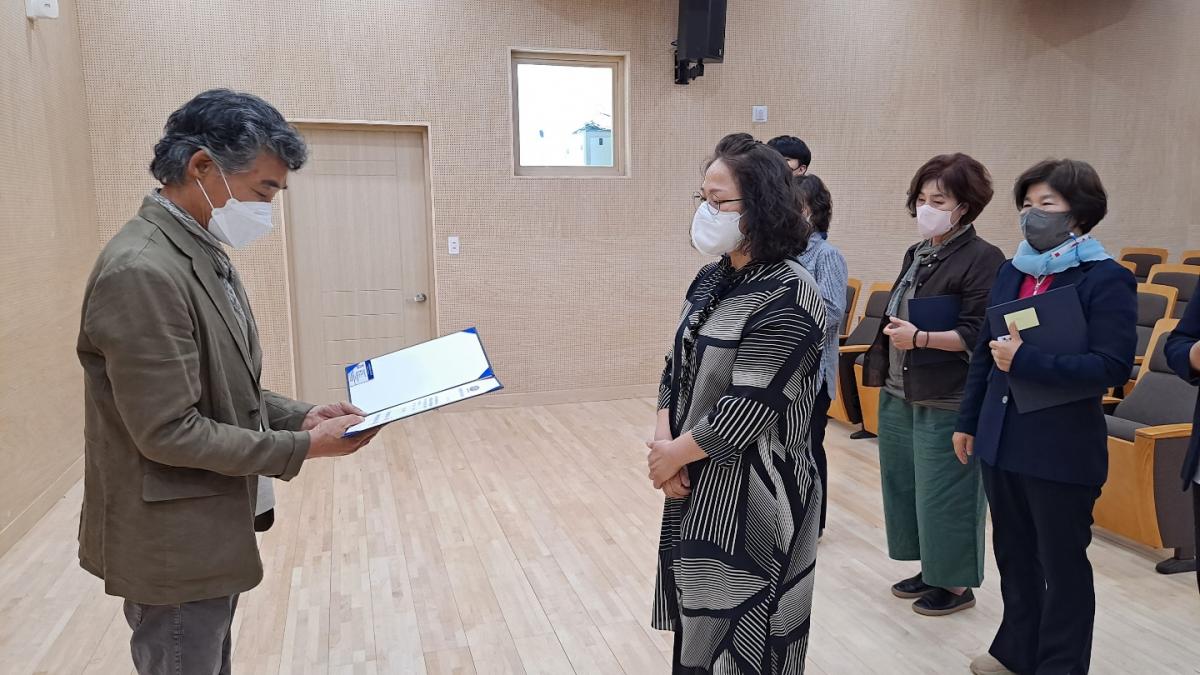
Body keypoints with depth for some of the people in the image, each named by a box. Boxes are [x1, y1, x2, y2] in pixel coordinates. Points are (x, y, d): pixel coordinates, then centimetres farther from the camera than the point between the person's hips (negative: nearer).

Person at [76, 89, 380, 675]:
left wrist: (302, 415, 0)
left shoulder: (202, 254, 6)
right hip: (174, 548, -9)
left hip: (209, 532, 9)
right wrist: (303, 447, -19)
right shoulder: (142, 271, -25)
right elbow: (169, 431, -25)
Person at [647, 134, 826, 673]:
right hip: (697, 485, 8)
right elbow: (677, 368, 7)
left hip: (754, 496, -7)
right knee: (698, 626, 21)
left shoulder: (787, 297, -20)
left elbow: (747, 408, -24)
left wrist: (672, 455, -12)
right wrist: (665, 443, -8)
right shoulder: (711, 281, 6)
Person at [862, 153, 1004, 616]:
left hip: (946, 403, -8)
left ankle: (957, 583, 20)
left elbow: (976, 335, -16)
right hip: (898, 396, 8)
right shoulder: (916, 255, 12)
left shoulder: (983, 259, -11)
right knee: (904, 486, 15)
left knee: (944, 493, 2)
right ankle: (930, 569, 32)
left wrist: (920, 338, -27)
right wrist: (882, 370, 18)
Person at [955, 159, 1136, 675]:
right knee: (1014, 555, 20)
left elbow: (1112, 366, -18)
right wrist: (968, 420, 13)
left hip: (1061, 449, -6)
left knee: (1062, 564, 10)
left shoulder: (1106, 279, -10)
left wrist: (1025, 360, -24)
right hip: (1002, 440, 6)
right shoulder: (1012, 271, 8)